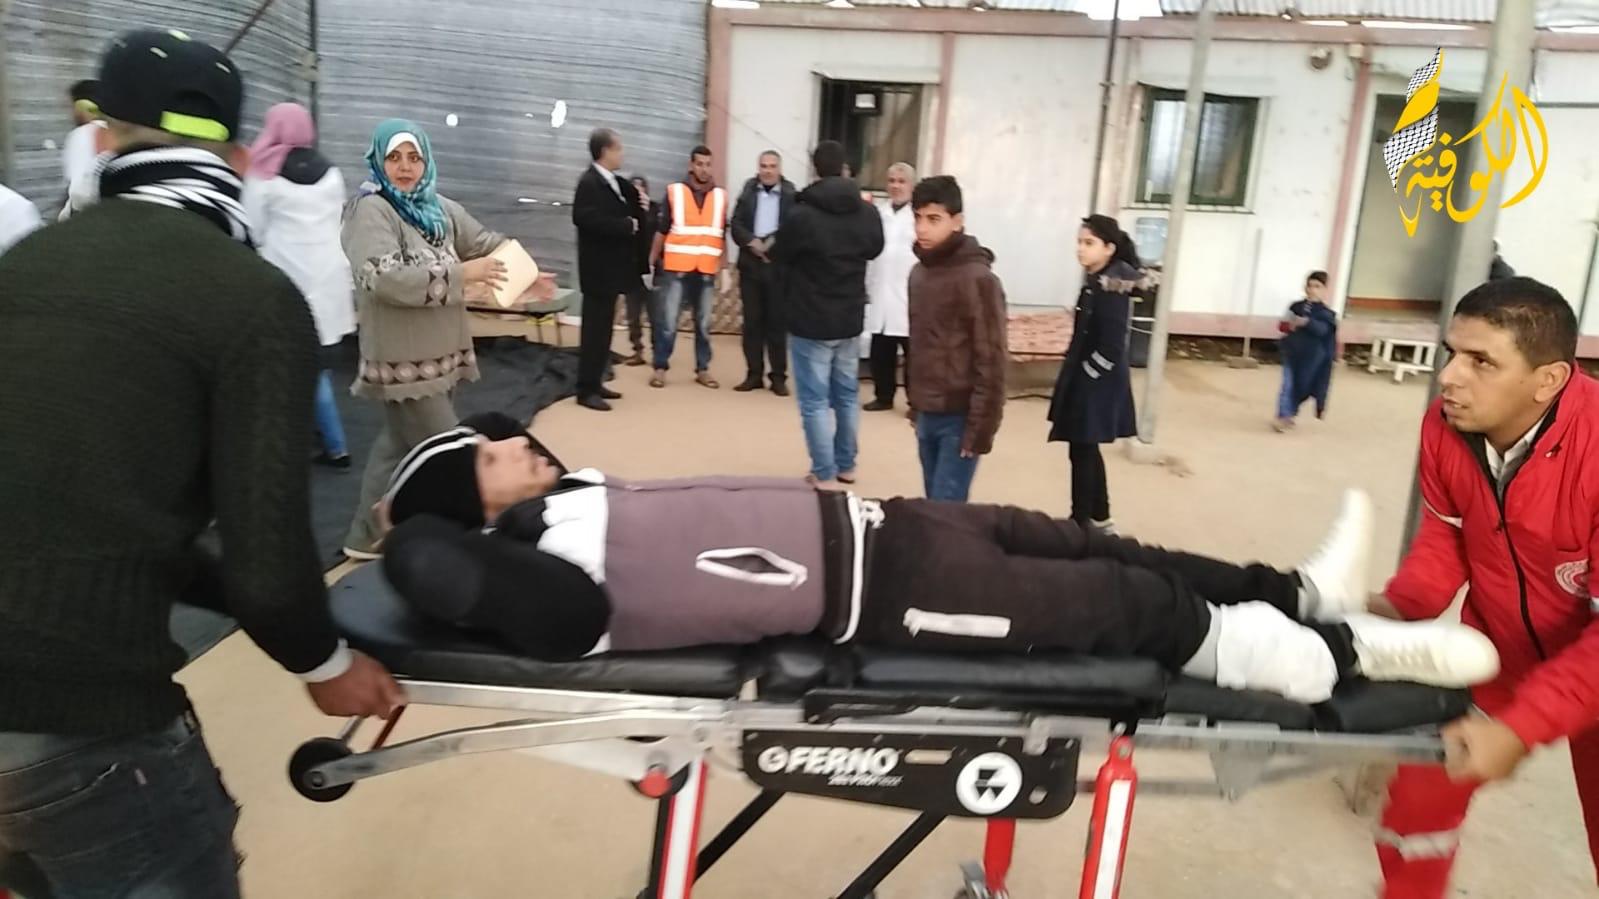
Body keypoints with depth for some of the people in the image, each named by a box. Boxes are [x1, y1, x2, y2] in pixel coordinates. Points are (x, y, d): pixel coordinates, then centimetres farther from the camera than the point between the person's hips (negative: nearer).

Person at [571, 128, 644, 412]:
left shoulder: (615, 183, 12)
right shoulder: (590, 182, -14)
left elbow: (620, 215, 14)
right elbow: (587, 219, -26)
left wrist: (637, 216, -7)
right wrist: (628, 226, -20)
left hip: (612, 267, 9)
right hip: (599, 268, -9)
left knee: (604, 329, 14)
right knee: (595, 330, -6)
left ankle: (595, 383, 22)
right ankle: (586, 390, 0)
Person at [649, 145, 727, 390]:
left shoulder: (720, 195, 8)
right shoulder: (674, 191, 2)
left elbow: (722, 234, 14)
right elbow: (661, 230, 3)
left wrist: (724, 268, 12)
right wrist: (650, 262, 1)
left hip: (707, 271, 2)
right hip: (676, 269, -2)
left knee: (704, 323, 7)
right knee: (667, 322, -2)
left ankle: (703, 369, 16)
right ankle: (660, 368, 7)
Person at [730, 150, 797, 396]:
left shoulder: (791, 195, 0)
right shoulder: (748, 191, 9)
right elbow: (736, 224, 2)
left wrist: (772, 244, -18)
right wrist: (752, 242, -15)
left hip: (778, 265, -3)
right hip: (750, 263, 3)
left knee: (777, 322, 0)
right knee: (752, 321, 5)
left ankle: (778, 376, 6)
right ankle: (754, 374, 13)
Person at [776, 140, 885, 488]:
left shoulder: (801, 215, -18)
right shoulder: (867, 212, -3)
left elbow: (783, 257, -1)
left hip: (811, 321, -5)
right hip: (851, 319, 5)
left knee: (815, 401, 1)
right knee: (848, 395, 16)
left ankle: (824, 474, 3)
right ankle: (846, 465, 26)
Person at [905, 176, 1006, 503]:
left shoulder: (978, 279, -15)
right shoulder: (919, 272, 9)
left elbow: (990, 362, -16)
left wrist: (981, 429, -17)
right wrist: (915, 403, 16)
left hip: (959, 418, -7)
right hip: (927, 415, 7)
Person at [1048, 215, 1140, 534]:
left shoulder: (1111, 288, -20)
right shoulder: (1097, 281, 8)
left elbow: (1110, 348, -24)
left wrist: (1083, 376, -14)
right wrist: (1075, 377, 13)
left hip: (1096, 384, -10)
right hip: (1088, 381, 10)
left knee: (1082, 452, 0)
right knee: (1087, 450, 18)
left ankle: (1081, 523, 12)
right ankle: (1099, 520, 31)